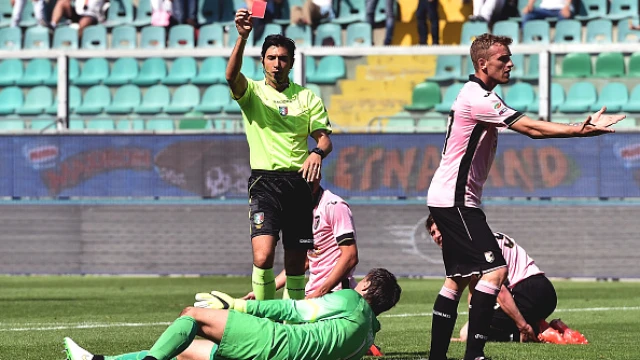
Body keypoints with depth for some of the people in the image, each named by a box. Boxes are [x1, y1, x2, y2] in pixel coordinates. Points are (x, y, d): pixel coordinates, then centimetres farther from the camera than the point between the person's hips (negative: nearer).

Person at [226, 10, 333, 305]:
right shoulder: (252, 92, 4)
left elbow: (324, 138, 7)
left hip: (299, 181, 3)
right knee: (263, 257, -19)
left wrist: (317, 153, -18)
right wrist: (242, 37, -33)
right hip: (265, 181, -3)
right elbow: (232, 76, -18)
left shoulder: (307, 98, 11)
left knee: (296, 263, 5)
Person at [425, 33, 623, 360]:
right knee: (494, 269, -16)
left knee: (458, 278, 13)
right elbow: (532, 129, -21)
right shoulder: (478, 99, -18)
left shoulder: (476, 95, 17)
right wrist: (582, 130, -21)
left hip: (447, 199, 11)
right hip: (454, 201, -11)